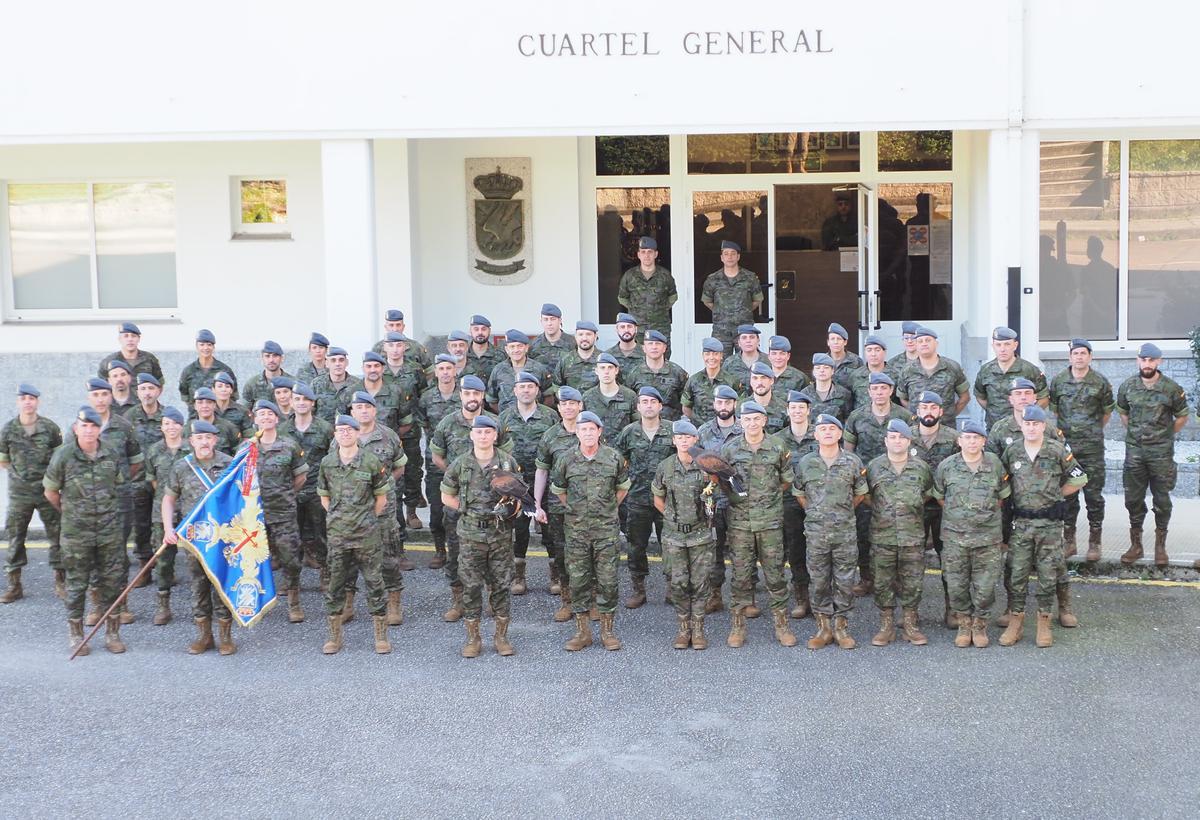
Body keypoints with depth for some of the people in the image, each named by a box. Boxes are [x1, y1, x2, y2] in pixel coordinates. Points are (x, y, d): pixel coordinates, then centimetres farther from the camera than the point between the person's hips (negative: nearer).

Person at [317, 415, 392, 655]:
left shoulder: (372, 461, -5)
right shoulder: (327, 463, 3)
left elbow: (381, 497, 3)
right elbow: (324, 497, 13)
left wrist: (370, 520, 2)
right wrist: (337, 518, 6)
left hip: (367, 535, -2)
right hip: (337, 534, 2)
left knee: (374, 583, 2)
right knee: (335, 584, 8)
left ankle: (381, 636, 12)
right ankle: (334, 637, 19)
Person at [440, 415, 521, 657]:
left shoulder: (508, 462, 2)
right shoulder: (460, 464, 0)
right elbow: (447, 497, 8)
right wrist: (469, 509, -3)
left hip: (501, 534, 1)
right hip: (471, 534, -1)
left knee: (501, 585, 5)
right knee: (471, 586, 2)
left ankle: (501, 636, 16)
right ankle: (473, 638, 13)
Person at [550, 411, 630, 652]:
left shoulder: (614, 458, -2)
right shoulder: (567, 460, -2)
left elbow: (623, 487, 14)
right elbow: (558, 490, 14)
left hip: (606, 528, -1)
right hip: (576, 529, 1)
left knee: (607, 579, 1)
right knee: (578, 579, 4)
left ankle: (607, 630, 12)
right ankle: (582, 631, 13)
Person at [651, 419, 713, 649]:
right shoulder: (665, 467, -1)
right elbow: (658, 500, 12)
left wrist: (710, 492, -13)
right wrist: (674, 517, 10)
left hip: (700, 533, -1)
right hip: (673, 535, 1)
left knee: (700, 583, 1)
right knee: (678, 583, 3)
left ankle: (698, 630, 11)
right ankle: (683, 628, 14)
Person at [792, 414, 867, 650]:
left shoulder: (853, 462, 0)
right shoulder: (806, 463, 2)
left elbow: (860, 494, 13)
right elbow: (799, 494, 14)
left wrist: (844, 511, 9)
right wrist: (816, 513, 9)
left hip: (845, 530, 0)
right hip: (816, 531, 0)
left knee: (844, 579, 3)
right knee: (818, 579, 5)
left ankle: (840, 626, 15)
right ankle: (823, 628, 15)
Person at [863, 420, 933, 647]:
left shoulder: (921, 467, 4)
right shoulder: (874, 466, 3)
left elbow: (929, 493, 18)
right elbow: (864, 494, 13)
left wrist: (915, 506, 9)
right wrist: (879, 508, 5)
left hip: (913, 536, 0)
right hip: (882, 536, 0)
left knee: (912, 583, 4)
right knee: (882, 583, 4)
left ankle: (911, 626, 16)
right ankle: (886, 626, 15)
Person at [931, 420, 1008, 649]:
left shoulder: (995, 464, 1)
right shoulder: (947, 466, -1)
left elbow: (1003, 495, 14)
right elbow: (938, 496, 12)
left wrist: (988, 514, 12)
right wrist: (955, 514, 10)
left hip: (987, 536, 0)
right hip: (955, 536, 0)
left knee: (985, 586, 1)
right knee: (956, 585, 4)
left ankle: (980, 625, 19)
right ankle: (964, 624, 22)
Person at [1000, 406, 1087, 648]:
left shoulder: (1058, 451, -4)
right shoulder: (1011, 451, 3)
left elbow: (1079, 479, 3)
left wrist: (1053, 494, 4)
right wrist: (1019, 496, 7)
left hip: (1050, 522, -2)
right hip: (1020, 522, 2)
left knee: (1048, 574, 4)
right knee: (1018, 574, 3)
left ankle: (1044, 623, 14)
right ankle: (1015, 622, 11)